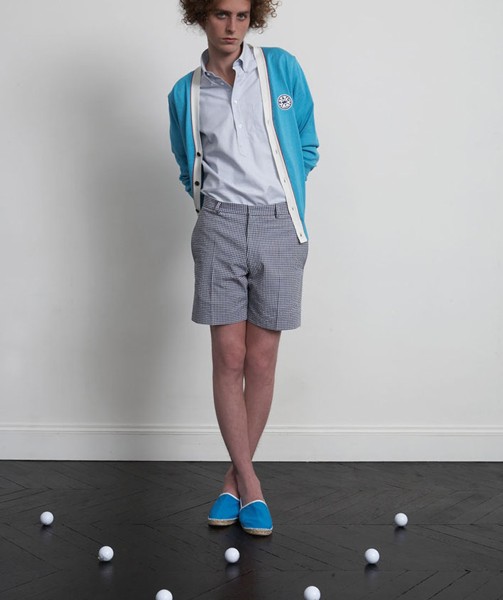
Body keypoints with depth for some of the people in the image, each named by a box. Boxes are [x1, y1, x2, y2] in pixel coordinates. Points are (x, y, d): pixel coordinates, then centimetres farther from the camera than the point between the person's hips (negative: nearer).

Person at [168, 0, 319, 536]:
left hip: (278, 229, 0)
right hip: (219, 229, 1)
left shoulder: (282, 68, 6)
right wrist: (216, 209, 11)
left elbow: (306, 148, 11)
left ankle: (237, 476, 17)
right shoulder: (184, 94, 10)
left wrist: (284, 207, 10)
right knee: (229, 358, -3)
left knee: (261, 361, 2)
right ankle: (248, 483, 10)